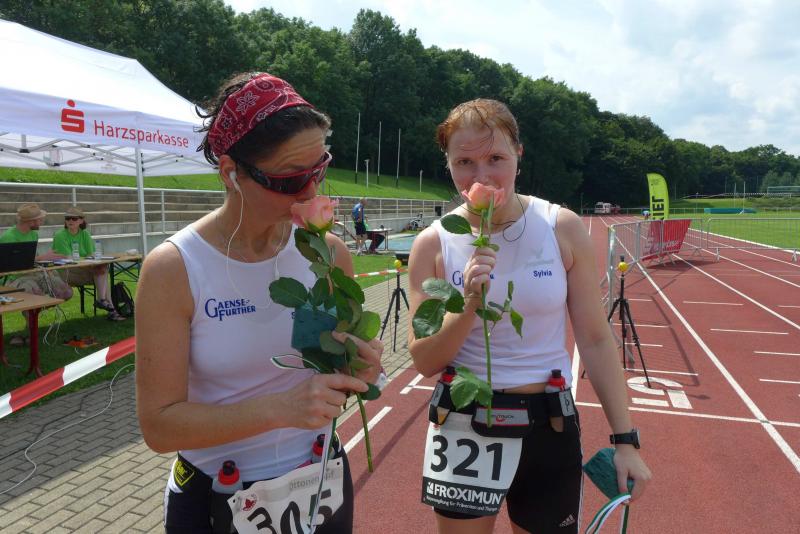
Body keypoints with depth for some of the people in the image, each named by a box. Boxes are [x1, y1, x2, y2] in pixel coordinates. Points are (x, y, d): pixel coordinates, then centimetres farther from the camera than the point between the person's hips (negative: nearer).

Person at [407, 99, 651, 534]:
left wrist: (625, 439, -3)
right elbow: (424, 361, -8)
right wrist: (469, 304, -24)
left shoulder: (562, 228, -9)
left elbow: (595, 340, -3)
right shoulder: (433, 244, -8)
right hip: (463, 425, 1)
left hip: (548, 426, 0)